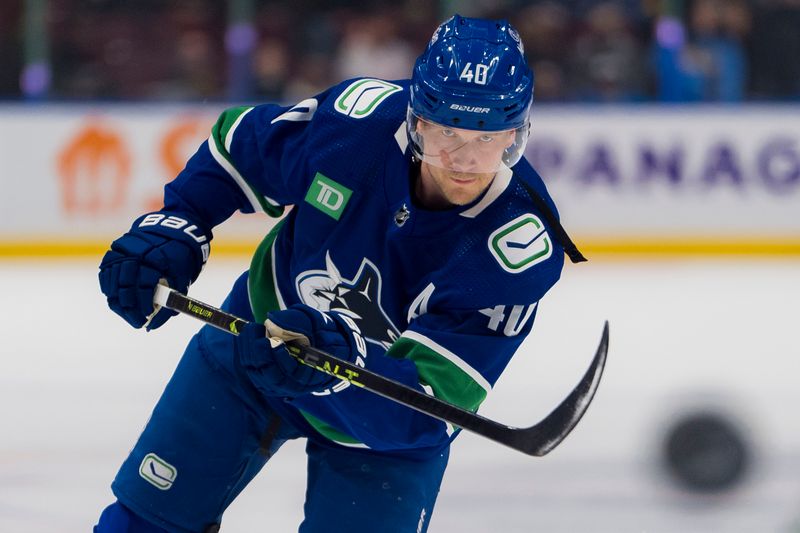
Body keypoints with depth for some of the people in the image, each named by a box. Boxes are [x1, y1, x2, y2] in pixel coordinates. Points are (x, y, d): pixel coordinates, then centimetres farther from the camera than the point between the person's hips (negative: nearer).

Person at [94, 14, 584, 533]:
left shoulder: (522, 246, -32)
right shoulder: (358, 117, -26)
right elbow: (238, 146, -3)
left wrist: (341, 364, -51)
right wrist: (174, 225, -14)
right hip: (256, 334, 2)